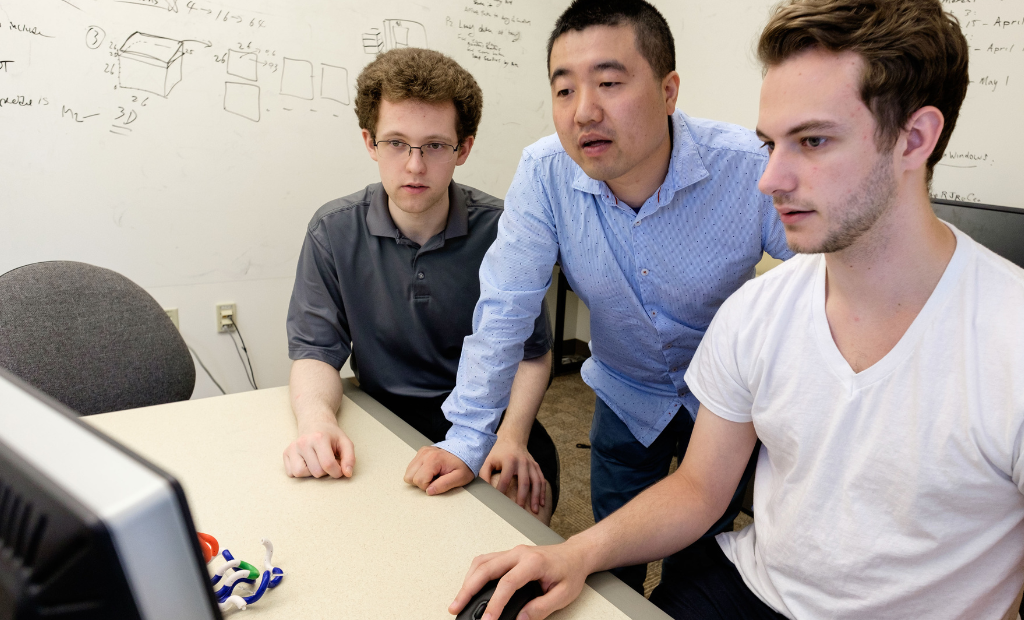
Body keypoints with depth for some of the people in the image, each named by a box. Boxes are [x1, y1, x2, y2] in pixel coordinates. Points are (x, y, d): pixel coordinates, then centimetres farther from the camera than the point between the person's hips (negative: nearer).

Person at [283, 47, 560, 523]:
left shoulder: (501, 230, -11)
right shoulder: (334, 231, -7)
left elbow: (532, 352, -2)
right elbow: (316, 350, -5)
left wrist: (512, 436, -19)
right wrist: (316, 420, -27)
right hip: (385, 417, 1)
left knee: (528, 498, -25)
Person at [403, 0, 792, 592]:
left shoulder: (754, 170, -28)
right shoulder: (545, 174, -22)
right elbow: (505, 307, -17)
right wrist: (467, 441, -17)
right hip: (628, 399, 1)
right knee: (615, 569, 17)